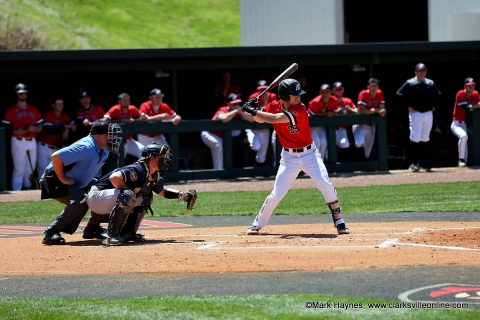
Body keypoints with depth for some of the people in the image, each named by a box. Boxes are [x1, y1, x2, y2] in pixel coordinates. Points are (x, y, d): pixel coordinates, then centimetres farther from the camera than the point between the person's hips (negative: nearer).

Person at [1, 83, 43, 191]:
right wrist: (17, 131, -20)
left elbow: (40, 127, 12)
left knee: (30, 170, 11)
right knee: (19, 170, -10)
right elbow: (6, 128, -6)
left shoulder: (34, 109, 14)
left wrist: (34, 128, -9)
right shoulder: (11, 110, 0)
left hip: (32, 141, 5)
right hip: (18, 142, -5)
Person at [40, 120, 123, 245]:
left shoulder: (104, 151, 2)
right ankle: (51, 233, -27)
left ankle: (92, 229, 16)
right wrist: (62, 179, -27)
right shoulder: (86, 147, -29)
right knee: (81, 201, -32)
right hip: (55, 182, -10)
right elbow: (56, 157, -35)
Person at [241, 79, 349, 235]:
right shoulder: (275, 106, -5)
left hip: (309, 153, -2)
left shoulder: (300, 109, -20)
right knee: (277, 194, -3)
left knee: (326, 185, -17)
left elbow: (274, 119, -28)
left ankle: (339, 222, -3)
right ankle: (257, 224, 14)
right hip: (289, 156, 2)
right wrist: (252, 111, -11)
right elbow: (259, 119, 9)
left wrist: (253, 111, -25)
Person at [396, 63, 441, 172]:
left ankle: (425, 163, 16)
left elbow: (438, 94, 26)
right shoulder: (410, 83, -3)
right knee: (415, 137, -11)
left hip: (428, 113, 5)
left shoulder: (431, 84, 11)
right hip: (415, 113, -5)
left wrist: (434, 106, 13)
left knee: (425, 138, 10)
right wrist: (408, 106, -8)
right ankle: (414, 163, -9)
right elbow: (400, 94, -4)